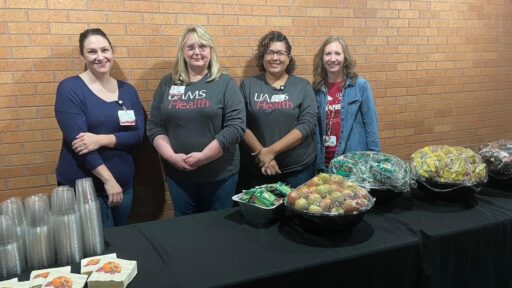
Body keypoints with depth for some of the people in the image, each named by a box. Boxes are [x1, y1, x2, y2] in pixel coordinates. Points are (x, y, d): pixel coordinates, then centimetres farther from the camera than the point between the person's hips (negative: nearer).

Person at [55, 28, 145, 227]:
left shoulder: (127, 91, 6)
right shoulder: (70, 88, -8)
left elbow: (138, 134, -2)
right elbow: (77, 139, -16)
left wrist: (102, 139, -19)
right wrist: (108, 179, -18)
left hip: (124, 184, 5)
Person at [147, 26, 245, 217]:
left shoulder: (225, 83, -3)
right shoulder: (167, 84, 6)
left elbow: (236, 126, -12)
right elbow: (154, 126, 5)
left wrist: (203, 157, -17)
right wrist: (171, 156, -11)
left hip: (220, 174, -2)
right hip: (178, 174, 3)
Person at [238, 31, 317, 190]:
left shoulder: (303, 86, 2)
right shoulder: (248, 85, 3)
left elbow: (307, 124, -9)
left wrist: (271, 151, -16)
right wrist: (261, 153, -16)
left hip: (298, 170, 0)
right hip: (255, 170, 0)